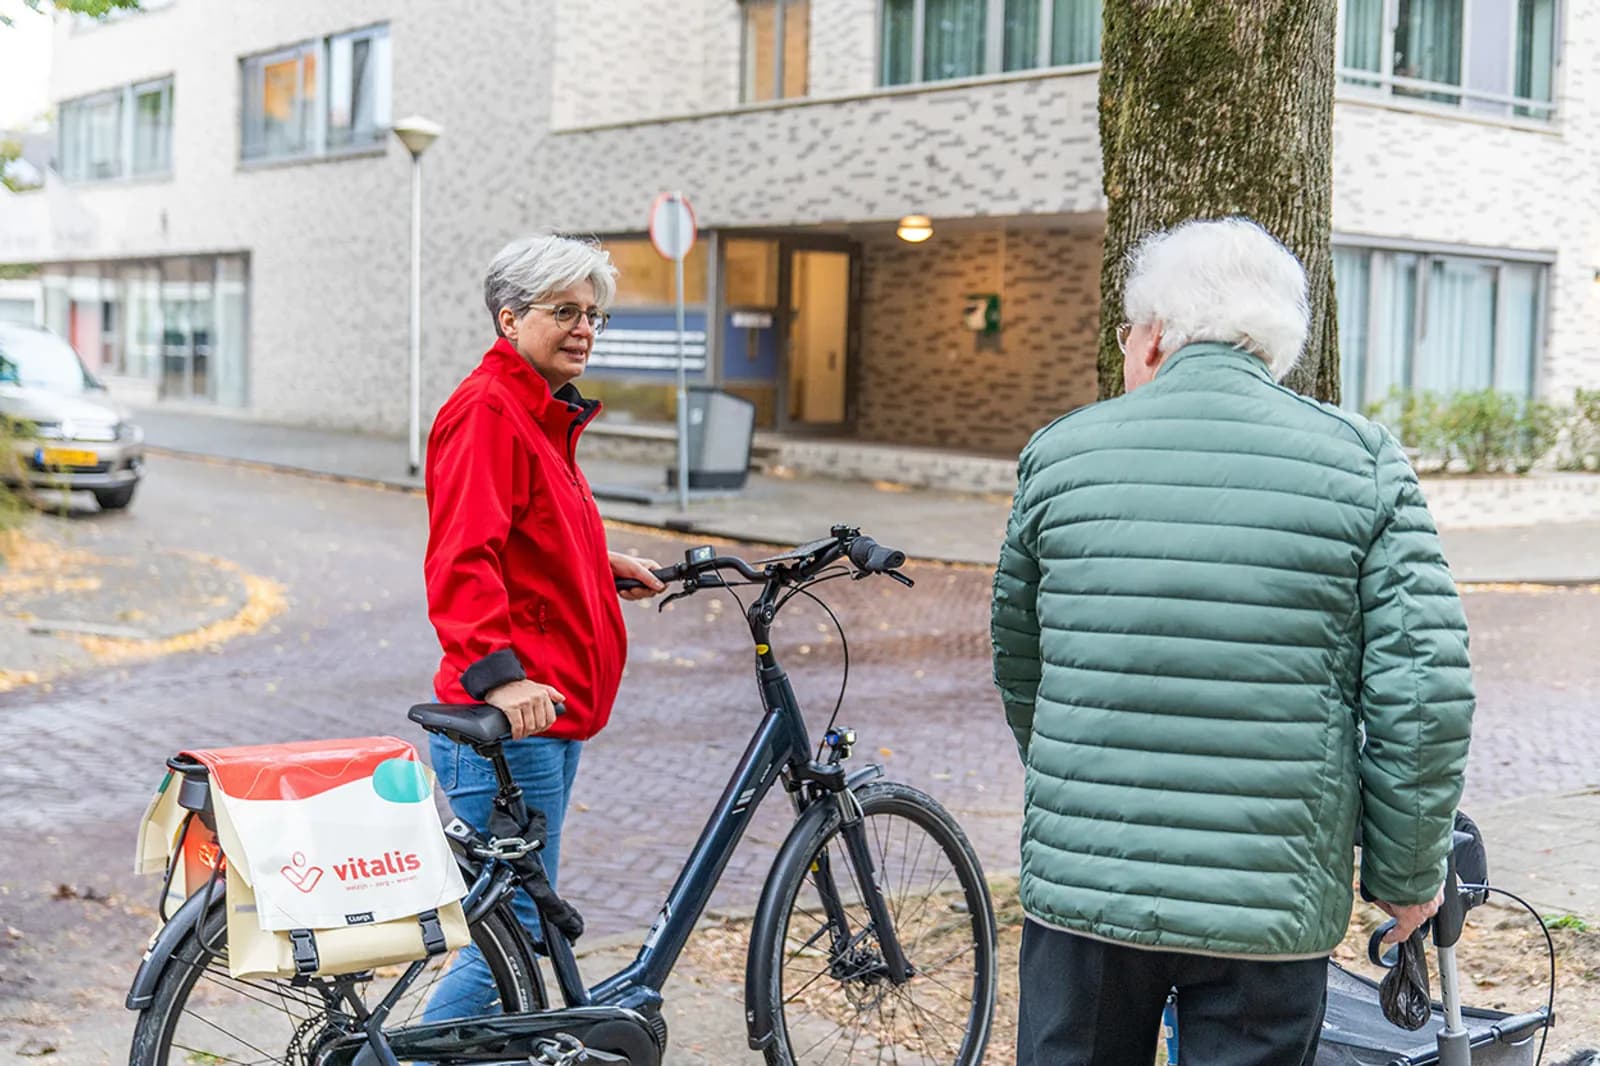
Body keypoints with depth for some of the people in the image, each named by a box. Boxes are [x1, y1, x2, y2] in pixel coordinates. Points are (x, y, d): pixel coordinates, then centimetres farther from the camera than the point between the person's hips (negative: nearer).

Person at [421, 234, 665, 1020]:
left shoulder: (544, 415, 17)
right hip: (505, 723, -10)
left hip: (549, 714, 10)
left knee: (519, 924, 17)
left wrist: (603, 564, 24)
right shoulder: (488, 410, -15)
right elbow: (462, 561, -27)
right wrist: (498, 674, -37)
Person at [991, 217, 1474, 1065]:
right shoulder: (1362, 463, -2)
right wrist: (1406, 876, 5)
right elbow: (1425, 694, -8)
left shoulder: (1059, 454, 2)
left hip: (1080, 889, 1)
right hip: (1272, 911, -1)